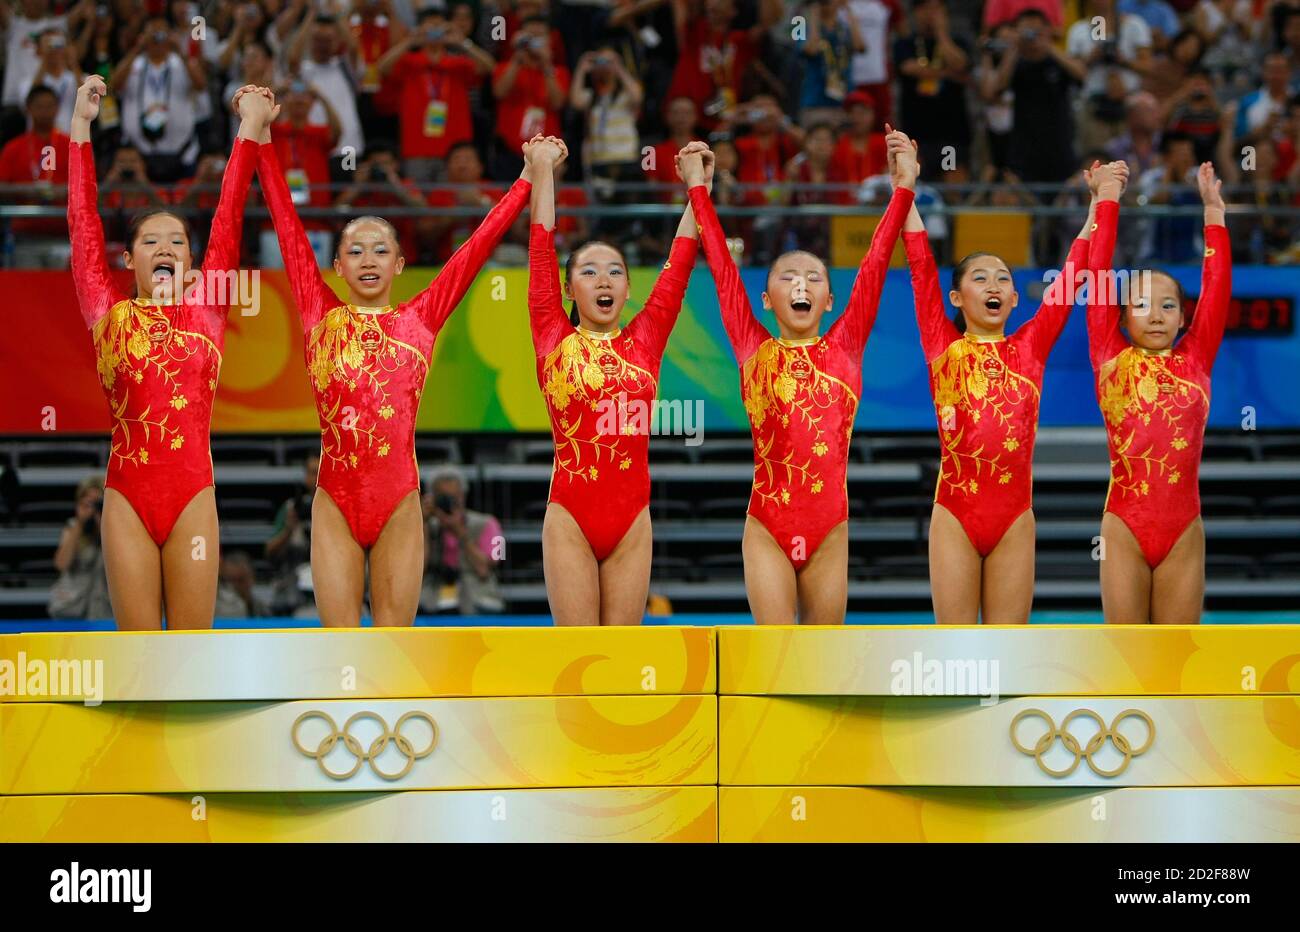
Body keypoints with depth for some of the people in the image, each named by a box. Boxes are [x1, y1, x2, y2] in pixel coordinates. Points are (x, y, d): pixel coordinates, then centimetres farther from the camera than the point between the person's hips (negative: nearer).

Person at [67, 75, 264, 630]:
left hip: (193, 496, 0)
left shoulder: (206, 310, 8)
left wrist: (251, 129, 5)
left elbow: (228, 219, 6)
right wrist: (80, 127, 7)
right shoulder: (108, 315, 7)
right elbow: (84, 224, 7)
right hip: (128, 497, 0)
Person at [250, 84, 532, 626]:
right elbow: (288, 223, 8)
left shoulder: (421, 317, 7)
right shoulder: (319, 315, 6)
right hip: (335, 504, 0)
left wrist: (530, 181, 14)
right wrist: (261, 139, 8)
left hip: (399, 504, 0)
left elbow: (480, 244, 11)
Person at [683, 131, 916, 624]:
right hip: (767, 529, -1)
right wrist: (697, 188, 10)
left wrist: (903, 188, 5)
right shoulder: (754, 351, 4)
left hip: (829, 531, 1)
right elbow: (723, 267, 7)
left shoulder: (845, 347, 6)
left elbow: (874, 264, 5)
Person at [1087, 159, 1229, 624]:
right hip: (1124, 530, -1)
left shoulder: (1195, 360, 7)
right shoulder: (1112, 362, 4)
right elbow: (1098, 279, 3)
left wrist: (1213, 209, 8)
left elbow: (1217, 287, 7)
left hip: (1184, 532, 1)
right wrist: (1108, 204, 6)